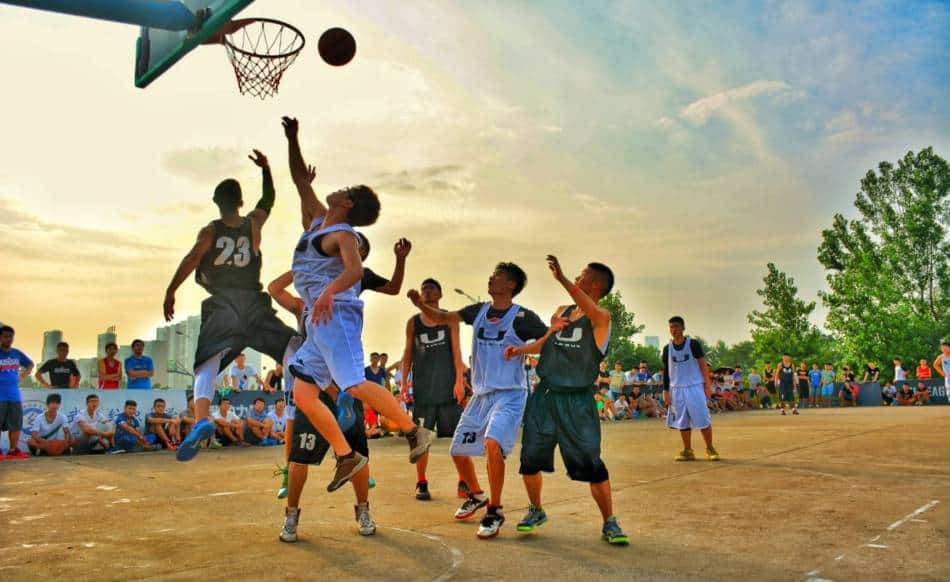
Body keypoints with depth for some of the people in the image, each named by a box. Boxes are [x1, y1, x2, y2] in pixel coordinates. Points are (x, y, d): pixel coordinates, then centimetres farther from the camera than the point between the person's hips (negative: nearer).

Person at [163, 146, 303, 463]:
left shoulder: (210, 231, 3)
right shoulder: (254, 223, 11)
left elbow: (192, 259, -11)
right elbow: (268, 200, 31)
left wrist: (170, 292, -12)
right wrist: (266, 169, 37)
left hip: (222, 306, -2)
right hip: (254, 303, 2)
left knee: (207, 362, -9)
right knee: (290, 345, 4)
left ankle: (202, 419, -30)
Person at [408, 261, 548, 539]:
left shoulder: (523, 317, -10)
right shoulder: (479, 311, 5)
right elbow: (443, 318, 11)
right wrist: (421, 304, -5)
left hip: (509, 394, -6)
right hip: (481, 394, 6)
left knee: (492, 443, -29)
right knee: (458, 450, 12)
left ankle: (495, 511, -13)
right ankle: (476, 495, 38)